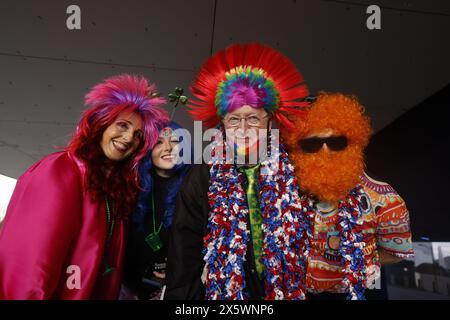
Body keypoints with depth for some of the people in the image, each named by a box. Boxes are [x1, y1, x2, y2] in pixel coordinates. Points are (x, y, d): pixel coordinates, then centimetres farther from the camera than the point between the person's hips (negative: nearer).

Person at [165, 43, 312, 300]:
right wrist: (179, 294, -9)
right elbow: (184, 255, -8)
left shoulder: (291, 174, -6)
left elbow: (304, 247, 0)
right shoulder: (202, 178, -10)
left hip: (284, 290, 2)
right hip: (221, 292, -1)